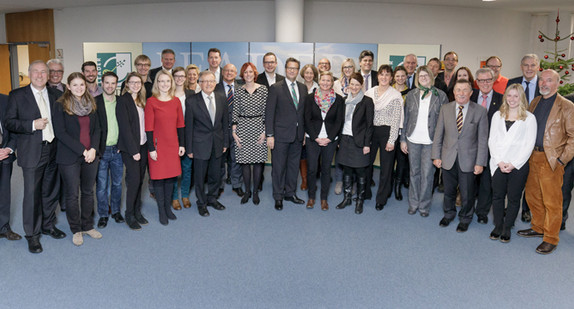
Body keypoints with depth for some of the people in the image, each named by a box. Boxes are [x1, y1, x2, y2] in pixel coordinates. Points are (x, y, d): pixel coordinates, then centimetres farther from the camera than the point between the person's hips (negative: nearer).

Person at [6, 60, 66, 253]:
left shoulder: (54, 95, 11)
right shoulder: (17, 95, 0)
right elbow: (9, 123, -4)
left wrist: (60, 144, 1)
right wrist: (32, 125, -17)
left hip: (53, 151, 4)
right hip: (32, 153, -4)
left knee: (51, 192, 14)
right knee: (32, 194, 0)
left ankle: (48, 225, 31)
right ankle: (32, 235, 12)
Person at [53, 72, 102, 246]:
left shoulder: (91, 104, 10)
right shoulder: (61, 105, -4)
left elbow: (97, 129, 9)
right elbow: (60, 132, -11)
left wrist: (93, 149, -8)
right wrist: (82, 150, -14)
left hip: (90, 156, 4)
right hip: (70, 158, -4)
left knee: (88, 192, 11)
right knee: (72, 194, 3)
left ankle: (88, 226, 25)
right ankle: (76, 230, 17)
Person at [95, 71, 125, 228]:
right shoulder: (95, 102, -4)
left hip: (117, 150, 3)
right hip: (101, 150, -3)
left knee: (117, 183, 12)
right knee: (101, 185, 4)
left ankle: (116, 211, 28)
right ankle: (103, 214, 17)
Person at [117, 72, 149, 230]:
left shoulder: (141, 101, 12)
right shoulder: (123, 101, -8)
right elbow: (125, 127, -13)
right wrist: (133, 150, -16)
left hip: (142, 146, 6)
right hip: (129, 147, -6)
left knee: (140, 180, 9)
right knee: (134, 179, -7)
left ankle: (137, 212, 20)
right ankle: (129, 215, 6)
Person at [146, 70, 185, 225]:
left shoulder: (176, 101, 5)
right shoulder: (151, 102, -8)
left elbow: (180, 124, 9)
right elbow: (149, 128, -8)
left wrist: (181, 144, 6)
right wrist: (151, 148, -11)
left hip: (173, 145, 4)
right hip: (158, 145, -4)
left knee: (171, 176, 11)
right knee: (158, 177, 4)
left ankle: (168, 207, 26)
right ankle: (161, 211, 16)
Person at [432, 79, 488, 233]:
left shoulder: (480, 111, -5)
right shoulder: (445, 109, 1)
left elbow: (483, 139, -5)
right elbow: (438, 134, 4)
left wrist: (480, 162, -8)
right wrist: (436, 156, 0)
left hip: (468, 160, -2)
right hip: (448, 159, 2)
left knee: (467, 193, 10)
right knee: (448, 190, 17)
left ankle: (465, 219, 33)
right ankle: (448, 213, 41)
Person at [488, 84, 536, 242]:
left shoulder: (529, 118, 1)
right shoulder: (497, 115, 10)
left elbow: (529, 144, -4)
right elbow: (492, 140, 6)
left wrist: (513, 164, -11)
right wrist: (499, 162, -6)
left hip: (518, 165, -2)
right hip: (498, 164, 2)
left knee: (514, 198, 4)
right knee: (497, 196, 7)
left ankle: (507, 228, 18)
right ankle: (498, 226, 22)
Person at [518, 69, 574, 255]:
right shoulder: (534, 103, 12)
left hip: (551, 160, -6)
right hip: (532, 157, 6)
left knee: (552, 202, 1)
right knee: (532, 196, 16)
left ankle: (550, 239, 12)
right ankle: (538, 228, 34)